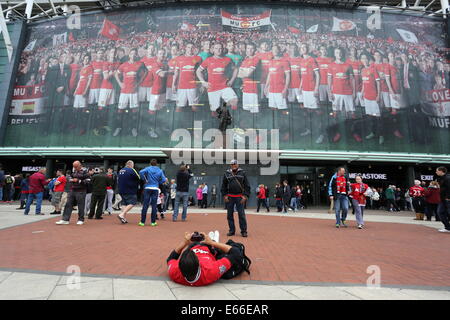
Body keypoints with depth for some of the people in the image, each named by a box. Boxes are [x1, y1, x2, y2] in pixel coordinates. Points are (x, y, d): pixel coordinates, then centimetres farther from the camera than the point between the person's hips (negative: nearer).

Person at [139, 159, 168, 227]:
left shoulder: (148, 169, 2)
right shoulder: (160, 171, 7)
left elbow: (141, 172, -15)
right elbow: (163, 180, 3)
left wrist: (145, 180, -5)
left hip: (147, 188, -1)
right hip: (155, 189, 1)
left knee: (145, 205, 2)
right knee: (154, 205, 6)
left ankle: (142, 222, 6)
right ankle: (153, 222, 9)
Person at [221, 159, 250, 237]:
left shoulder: (242, 173, 4)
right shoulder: (227, 173, 8)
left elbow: (247, 185, 2)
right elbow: (223, 185, 11)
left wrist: (245, 195, -6)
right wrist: (225, 195, 2)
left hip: (239, 197, -2)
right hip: (229, 197, 2)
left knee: (241, 214, -2)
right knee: (229, 214, 7)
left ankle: (243, 231, 8)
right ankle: (231, 230, 19)